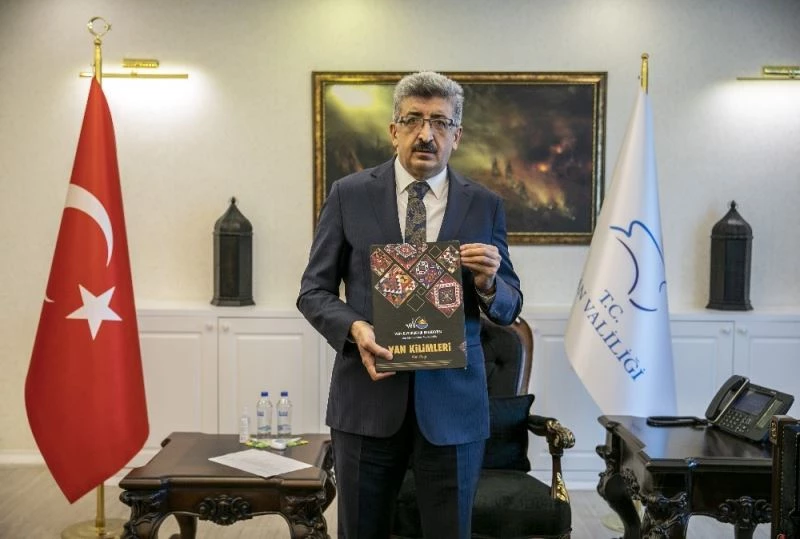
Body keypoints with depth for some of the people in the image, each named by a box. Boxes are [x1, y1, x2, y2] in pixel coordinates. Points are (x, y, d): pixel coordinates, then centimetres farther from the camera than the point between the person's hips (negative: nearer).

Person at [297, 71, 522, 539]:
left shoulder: (485, 205, 3)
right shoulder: (350, 194, 1)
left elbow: (509, 308, 6)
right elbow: (314, 291, 3)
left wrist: (487, 282, -16)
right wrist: (355, 328, -17)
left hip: (453, 402, 1)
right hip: (368, 397, 0)